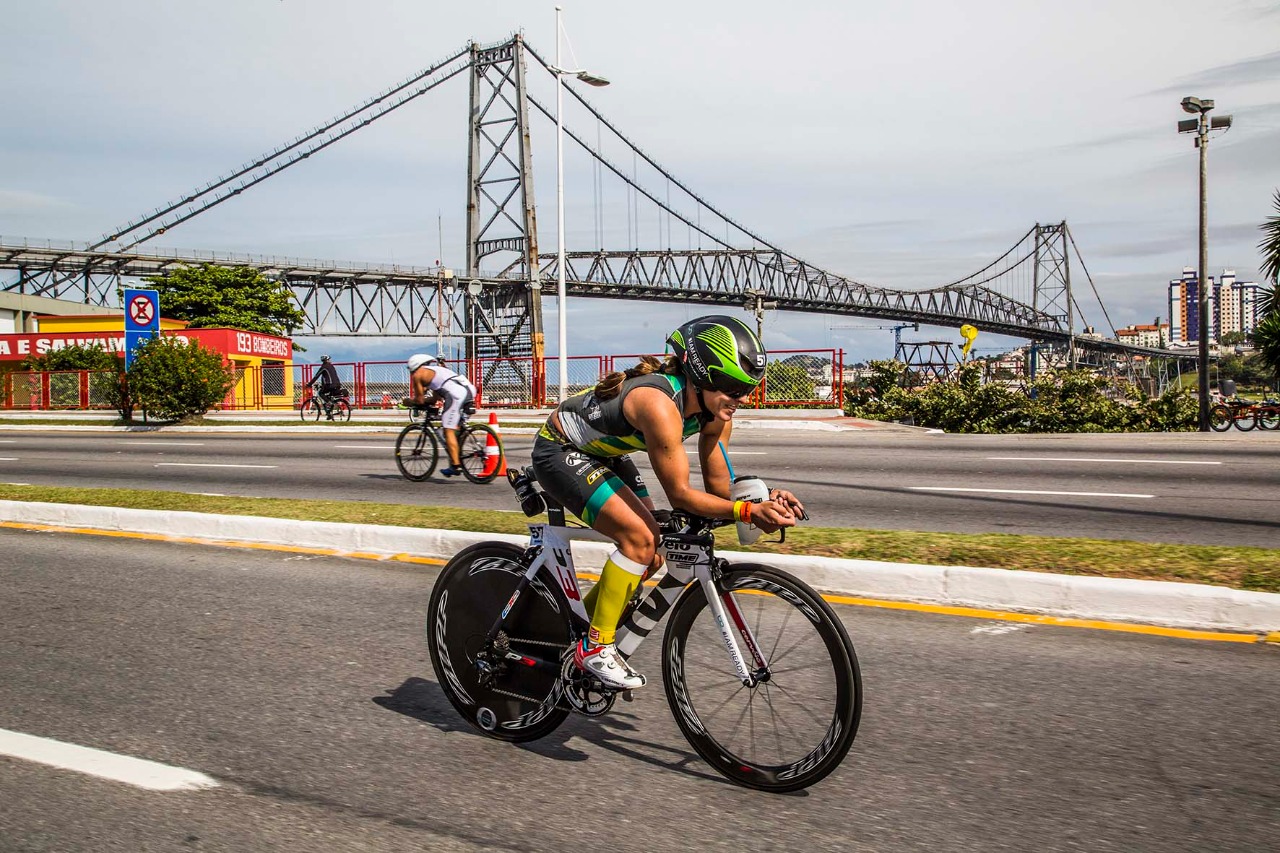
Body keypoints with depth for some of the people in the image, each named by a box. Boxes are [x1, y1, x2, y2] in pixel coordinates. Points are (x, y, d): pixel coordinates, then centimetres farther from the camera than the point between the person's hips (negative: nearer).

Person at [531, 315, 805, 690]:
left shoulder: (714, 411, -11)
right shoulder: (660, 405, -36)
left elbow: (719, 490, -8)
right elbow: (679, 495, -32)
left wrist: (763, 499, -25)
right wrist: (749, 511, -38)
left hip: (600, 454, 9)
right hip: (560, 452, -9)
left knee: (653, 552, 4)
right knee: (639, 537, -22)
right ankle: (595, 648, -8)